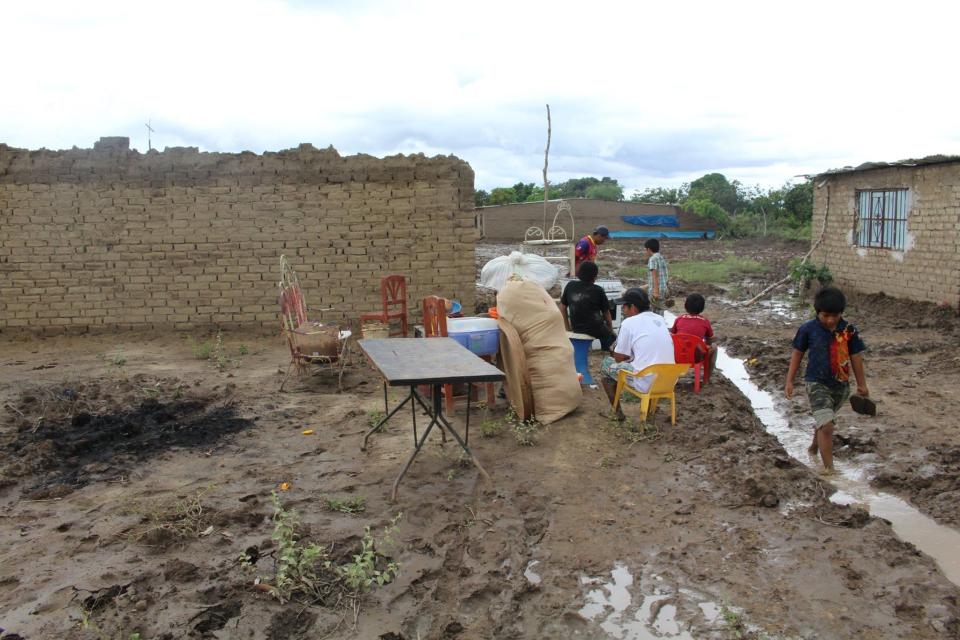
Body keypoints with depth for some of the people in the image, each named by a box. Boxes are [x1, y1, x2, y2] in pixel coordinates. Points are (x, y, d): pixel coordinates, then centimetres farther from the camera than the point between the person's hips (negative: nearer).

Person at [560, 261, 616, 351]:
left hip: (576, 329, 4)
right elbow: (606, 314, 3)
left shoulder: (570, 286, 2)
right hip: (595, 330, -4)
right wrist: (611, 330, 19)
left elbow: (563, 308, 8)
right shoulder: (598, 290, -6)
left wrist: (568, 327, 18)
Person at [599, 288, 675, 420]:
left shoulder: (629, 322, -6)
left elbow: (619, 358, -1)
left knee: (606, 364, 16)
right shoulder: (660, 319, 13)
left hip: (645, 383, -6)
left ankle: (617, 411, 17)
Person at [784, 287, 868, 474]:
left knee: (824, 421, 22)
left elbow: (856, 357, 5)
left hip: (841, 385, 4)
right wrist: (789, 381, 1)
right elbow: (797, 353, 0)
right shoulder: (808, 329, -10)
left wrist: (861, 384, 11)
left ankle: (814, 448, 48)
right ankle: (828, 469, -11)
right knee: (826, 425, -15)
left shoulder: (849, 330, -4)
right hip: (817, 383, -3)